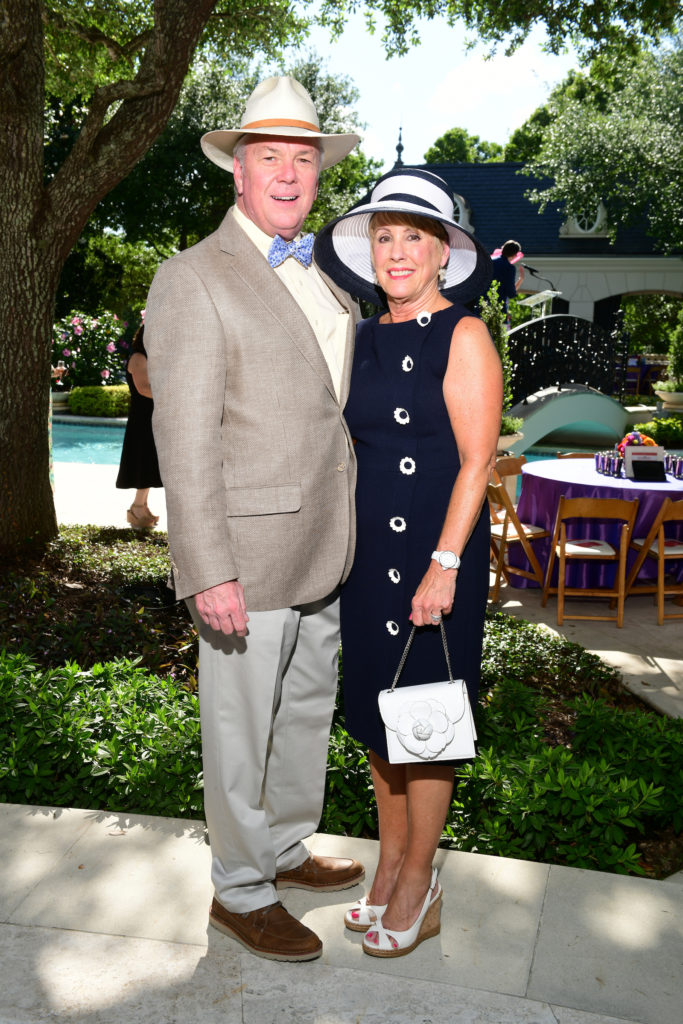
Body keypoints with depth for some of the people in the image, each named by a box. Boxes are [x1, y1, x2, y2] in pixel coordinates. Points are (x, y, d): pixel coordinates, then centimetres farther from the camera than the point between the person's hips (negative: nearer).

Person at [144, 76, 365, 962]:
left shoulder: (320, 275, 14)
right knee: (244, 730, 7)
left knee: (309, 708, 20)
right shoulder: (193, 280, -11)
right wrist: (210, 571, -20)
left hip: (322, 550, 8)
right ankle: (241, 892, 27)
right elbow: (186, 440, -16)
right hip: (248, 552, -8)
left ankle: (287, 848, 41)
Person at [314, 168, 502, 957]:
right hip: (367, 550, 6)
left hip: (435, 552, -6)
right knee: (374, 714, 14)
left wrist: (444, 565, -19)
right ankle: (390, 864, 32)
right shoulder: (365, 338, 10)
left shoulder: (462, 337, -8)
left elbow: (476, 462, -13)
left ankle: (418, 887, 23)